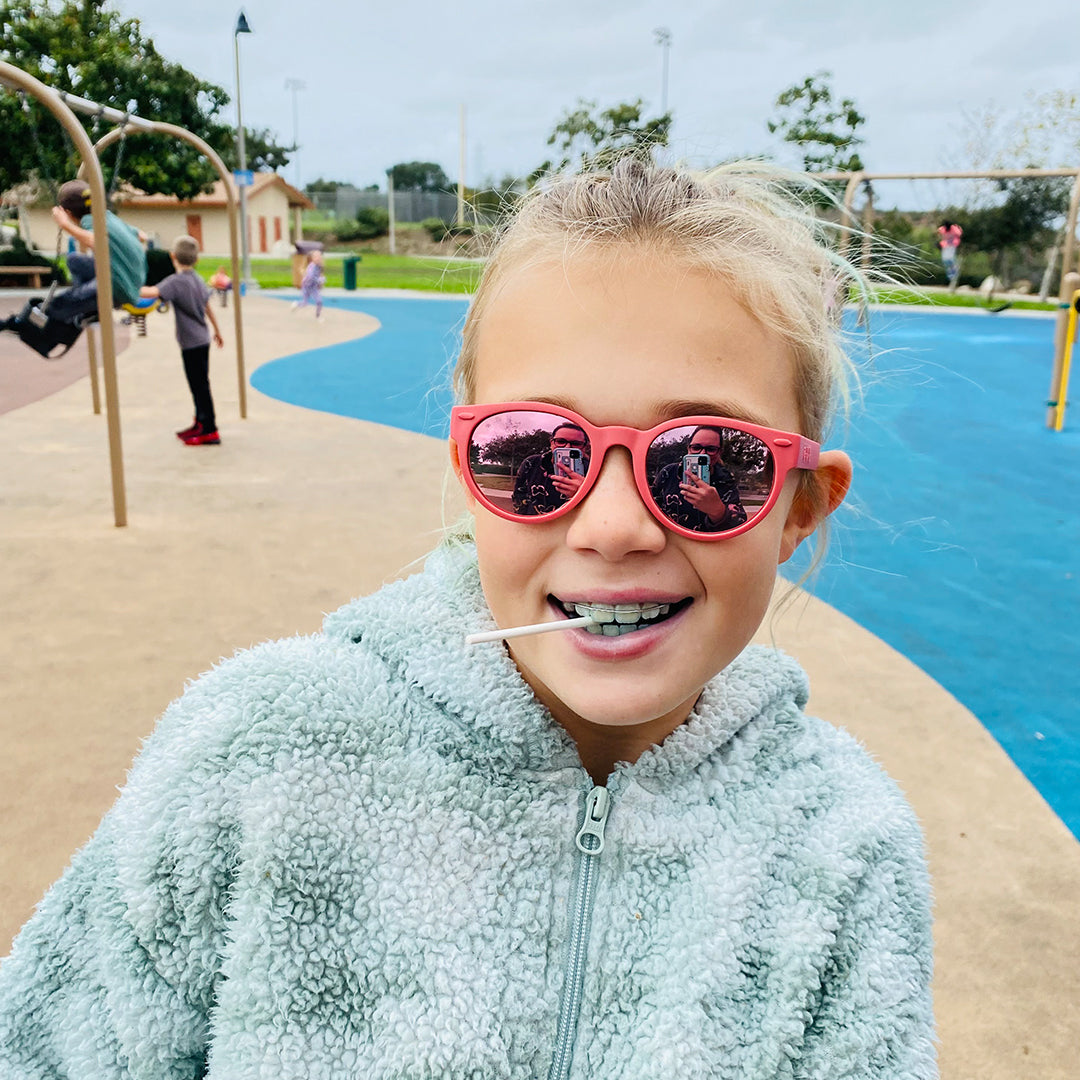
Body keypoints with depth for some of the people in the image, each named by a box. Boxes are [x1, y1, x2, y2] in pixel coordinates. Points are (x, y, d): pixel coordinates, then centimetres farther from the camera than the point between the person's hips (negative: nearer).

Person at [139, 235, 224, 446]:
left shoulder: (175, 281, -17)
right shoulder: (198, 280, 8)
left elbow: (153, 292, -33)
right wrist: (217, 331, 31)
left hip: (191, 343, -8)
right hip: (202, 339, 8)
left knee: (200, 385, -3)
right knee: (199, 384, 18)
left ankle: (210, 431, 2)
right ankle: (200, 423, 29)